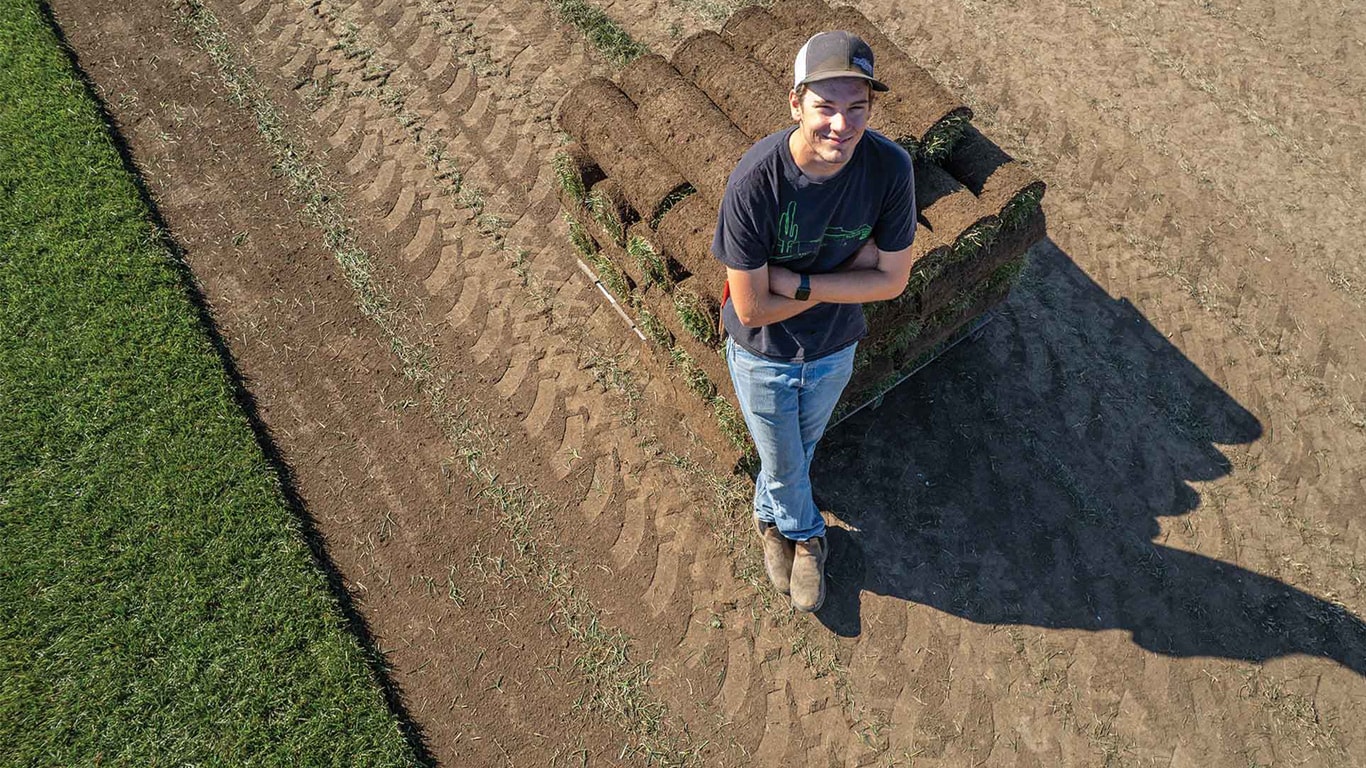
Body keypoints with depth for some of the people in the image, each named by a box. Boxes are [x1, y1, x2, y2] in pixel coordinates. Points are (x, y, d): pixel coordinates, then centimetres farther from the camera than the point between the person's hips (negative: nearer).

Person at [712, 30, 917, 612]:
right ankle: (805, 534, 56)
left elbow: (892, 280, -16)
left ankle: (772, 518, 62)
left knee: (801, 449, 29)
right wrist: (850, 267, -24)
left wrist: (796, 282, -27)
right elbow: (752, 308, -27)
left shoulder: (889, 166, -23)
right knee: (784, 464, 22)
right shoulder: (754, 182, -32)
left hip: (835, 348, 3)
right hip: (763, 354, -2)